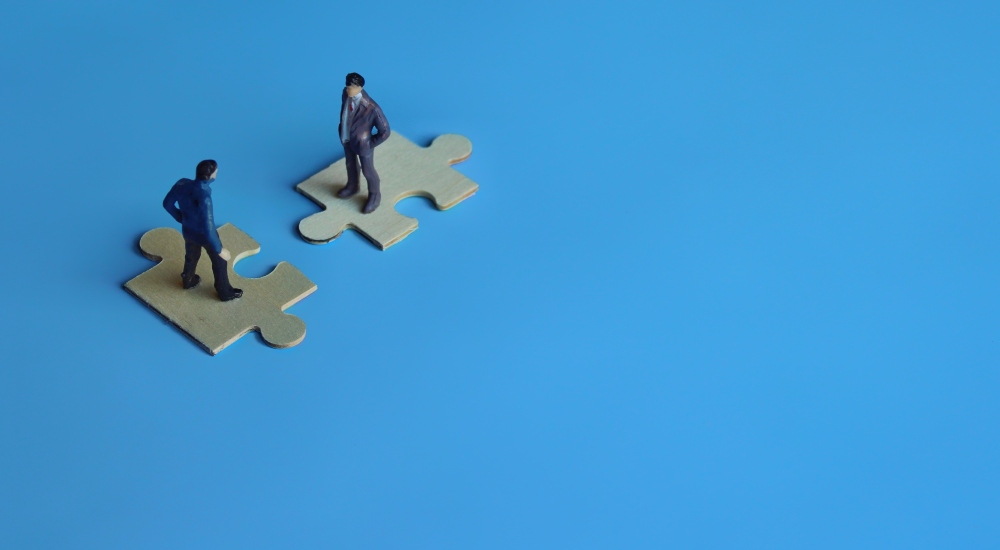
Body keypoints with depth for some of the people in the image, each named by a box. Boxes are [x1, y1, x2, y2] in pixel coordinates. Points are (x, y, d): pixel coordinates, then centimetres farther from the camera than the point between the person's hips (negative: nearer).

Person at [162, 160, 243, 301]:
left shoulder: (182, 184, -23)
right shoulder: (203, 197, -42)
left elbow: (167, 204, -5)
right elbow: (208, 229, -36)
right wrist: (219, 249, -23)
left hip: (188, 230, 6)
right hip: (204, 234, -6)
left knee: (191, 256, 35)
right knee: (219, 262, 21)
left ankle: (188, 280, 61)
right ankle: (225, 292, 42)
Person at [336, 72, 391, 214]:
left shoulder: (372, 108, -39)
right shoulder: (347, 93, -20)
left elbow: (385, 131, -27)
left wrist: (370, 144, -16)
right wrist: (342, 127, 10)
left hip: (362, 143, -5)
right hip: (346, 138, 6)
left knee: (368, 171, 19)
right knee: (350, 164, 31)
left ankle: (374, 196, 47)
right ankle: (352, 187, 60)